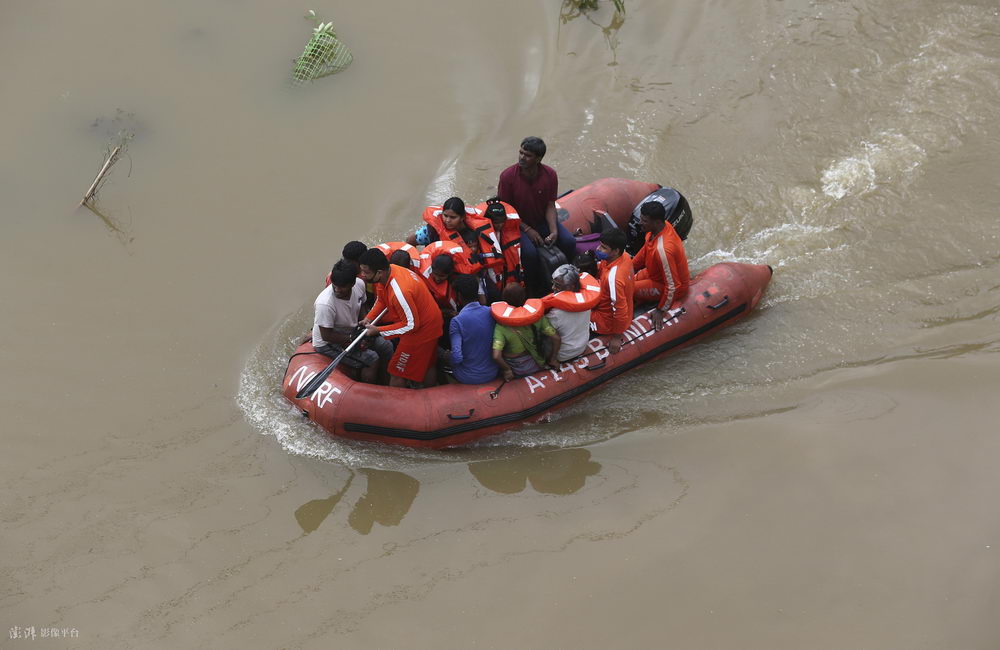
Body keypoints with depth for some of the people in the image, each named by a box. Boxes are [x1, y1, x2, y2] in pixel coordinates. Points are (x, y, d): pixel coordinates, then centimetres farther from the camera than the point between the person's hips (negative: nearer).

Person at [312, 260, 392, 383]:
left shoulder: (359, 284, -16)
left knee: (387, 347, 1)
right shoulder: (325, 304, -35)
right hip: (327, 344, -7)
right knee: (372, 359, -17)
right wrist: (353, 339, -19)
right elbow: (326, 335, -24)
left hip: (350, 332, 7)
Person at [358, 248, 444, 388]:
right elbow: (381, 300, 9)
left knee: (397, 373, 3)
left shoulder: (399, 292, -38)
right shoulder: (388, 271, -11)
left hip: (421, 330, -9)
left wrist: (378, 330, -23)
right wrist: (369, 317, -7)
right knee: (426, 366, 27)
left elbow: (411, 325, -27)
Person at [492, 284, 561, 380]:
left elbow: (496, 356, -33)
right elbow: (556, 338, -11)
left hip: (517, 371, -2)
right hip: (536, 366, 2)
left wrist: (507, 369, -14)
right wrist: (553, 359, 3)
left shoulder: (501, 326, -24)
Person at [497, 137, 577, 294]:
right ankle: (536, 288, -6)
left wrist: (554, 231, -18)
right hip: (519, 224, -3)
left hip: (542, 221, 4)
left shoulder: (549, 175, -9)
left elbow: (550, 206, -2)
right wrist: (527, 230, -18)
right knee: (529, 252, -31)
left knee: (569, 242, -18)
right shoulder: (507, 176, -17)